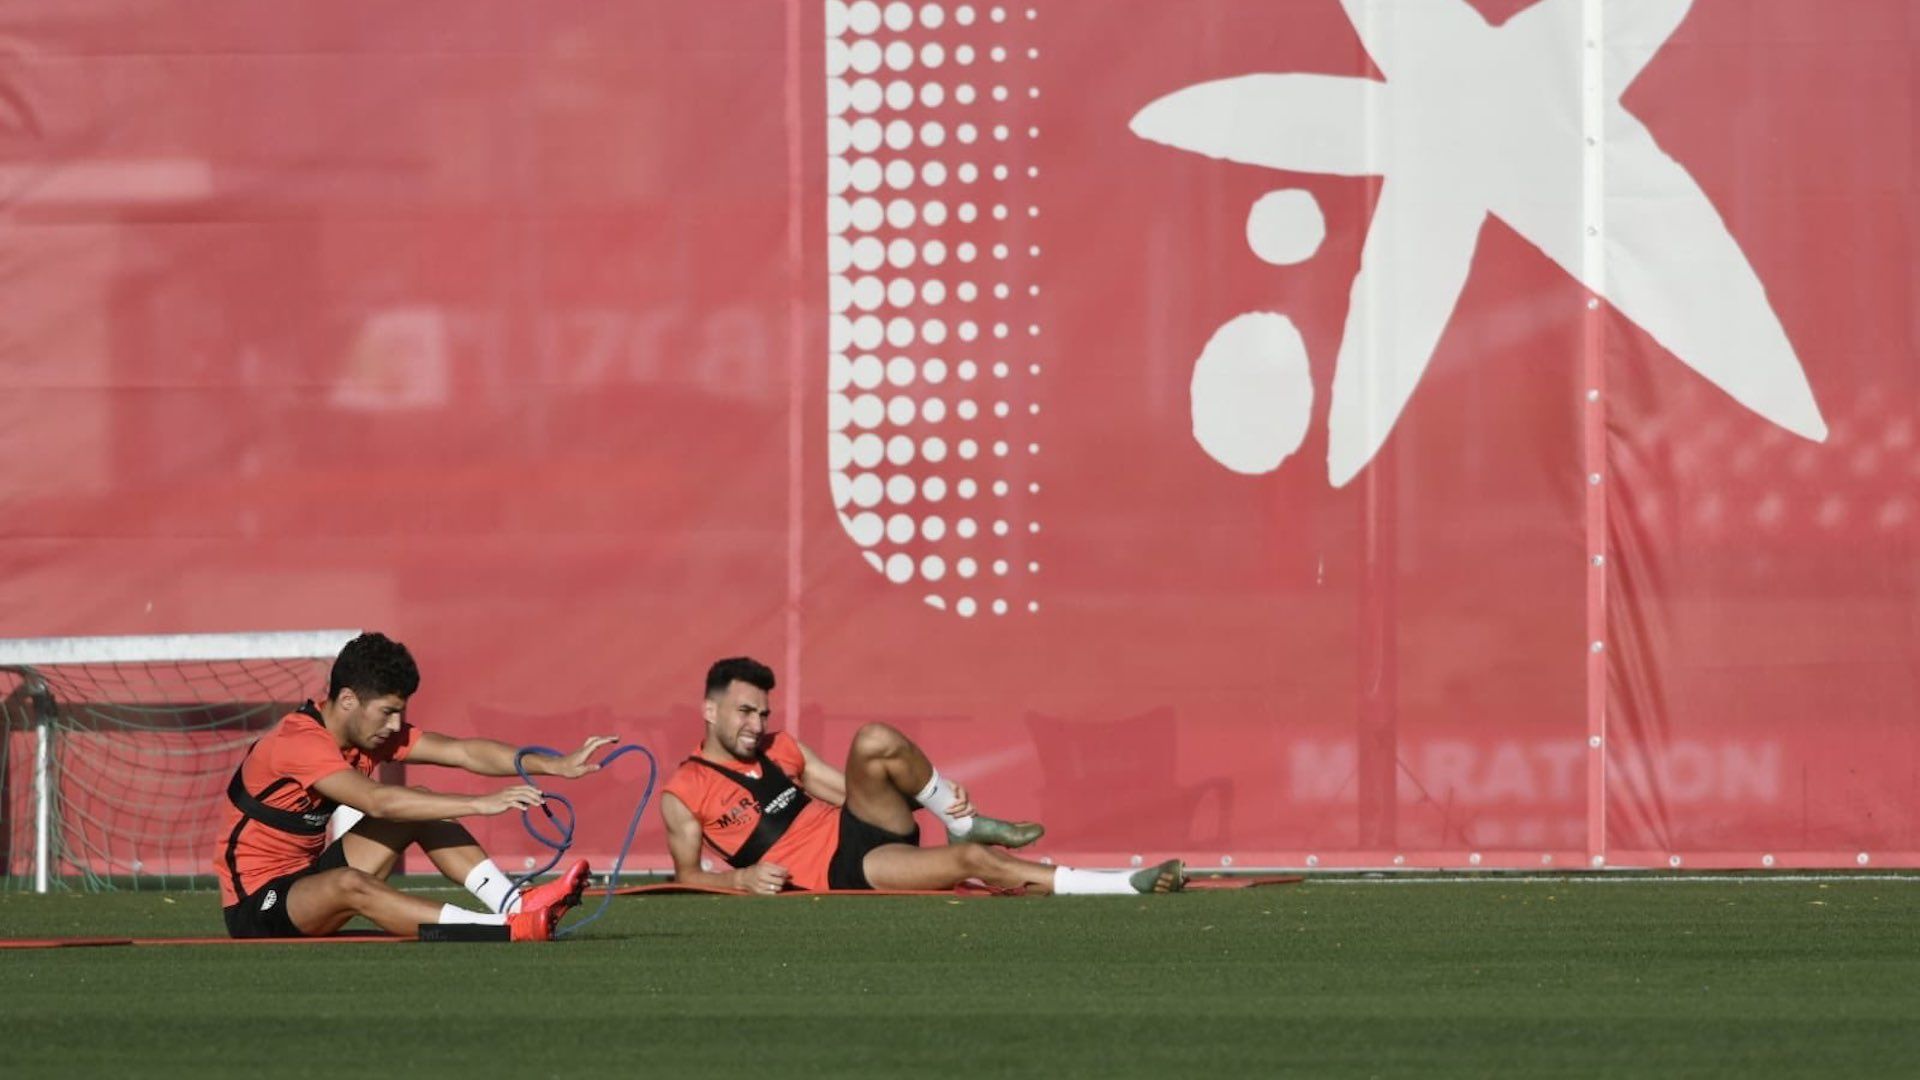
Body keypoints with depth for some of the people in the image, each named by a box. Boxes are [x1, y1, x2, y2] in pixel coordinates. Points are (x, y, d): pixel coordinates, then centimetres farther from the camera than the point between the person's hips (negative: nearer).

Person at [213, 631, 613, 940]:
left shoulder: (376, 727, 1)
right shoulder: (299, 743, -25)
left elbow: (463, 752, -4)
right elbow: (377, 802, -37)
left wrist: (558, 766, -14)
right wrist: (480, 804, -41)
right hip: (255, 907, -9)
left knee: (419, 807, -3)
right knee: (349, 885, -38)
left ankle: (515, 905, -15)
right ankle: (507, 930, -48)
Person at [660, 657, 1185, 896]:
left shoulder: (779, 748, 16)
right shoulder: (684, 794, -1)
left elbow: (851, 790, 18)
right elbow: (686, 874, 2)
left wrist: (937, 795, 3)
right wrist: (741, 878, -20)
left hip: (859, 826, 6)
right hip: (840, 872, -6)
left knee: (875, 743, -23)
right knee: (970, 861, -25)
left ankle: (964, 823, -3)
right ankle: (1127, 887, -30)